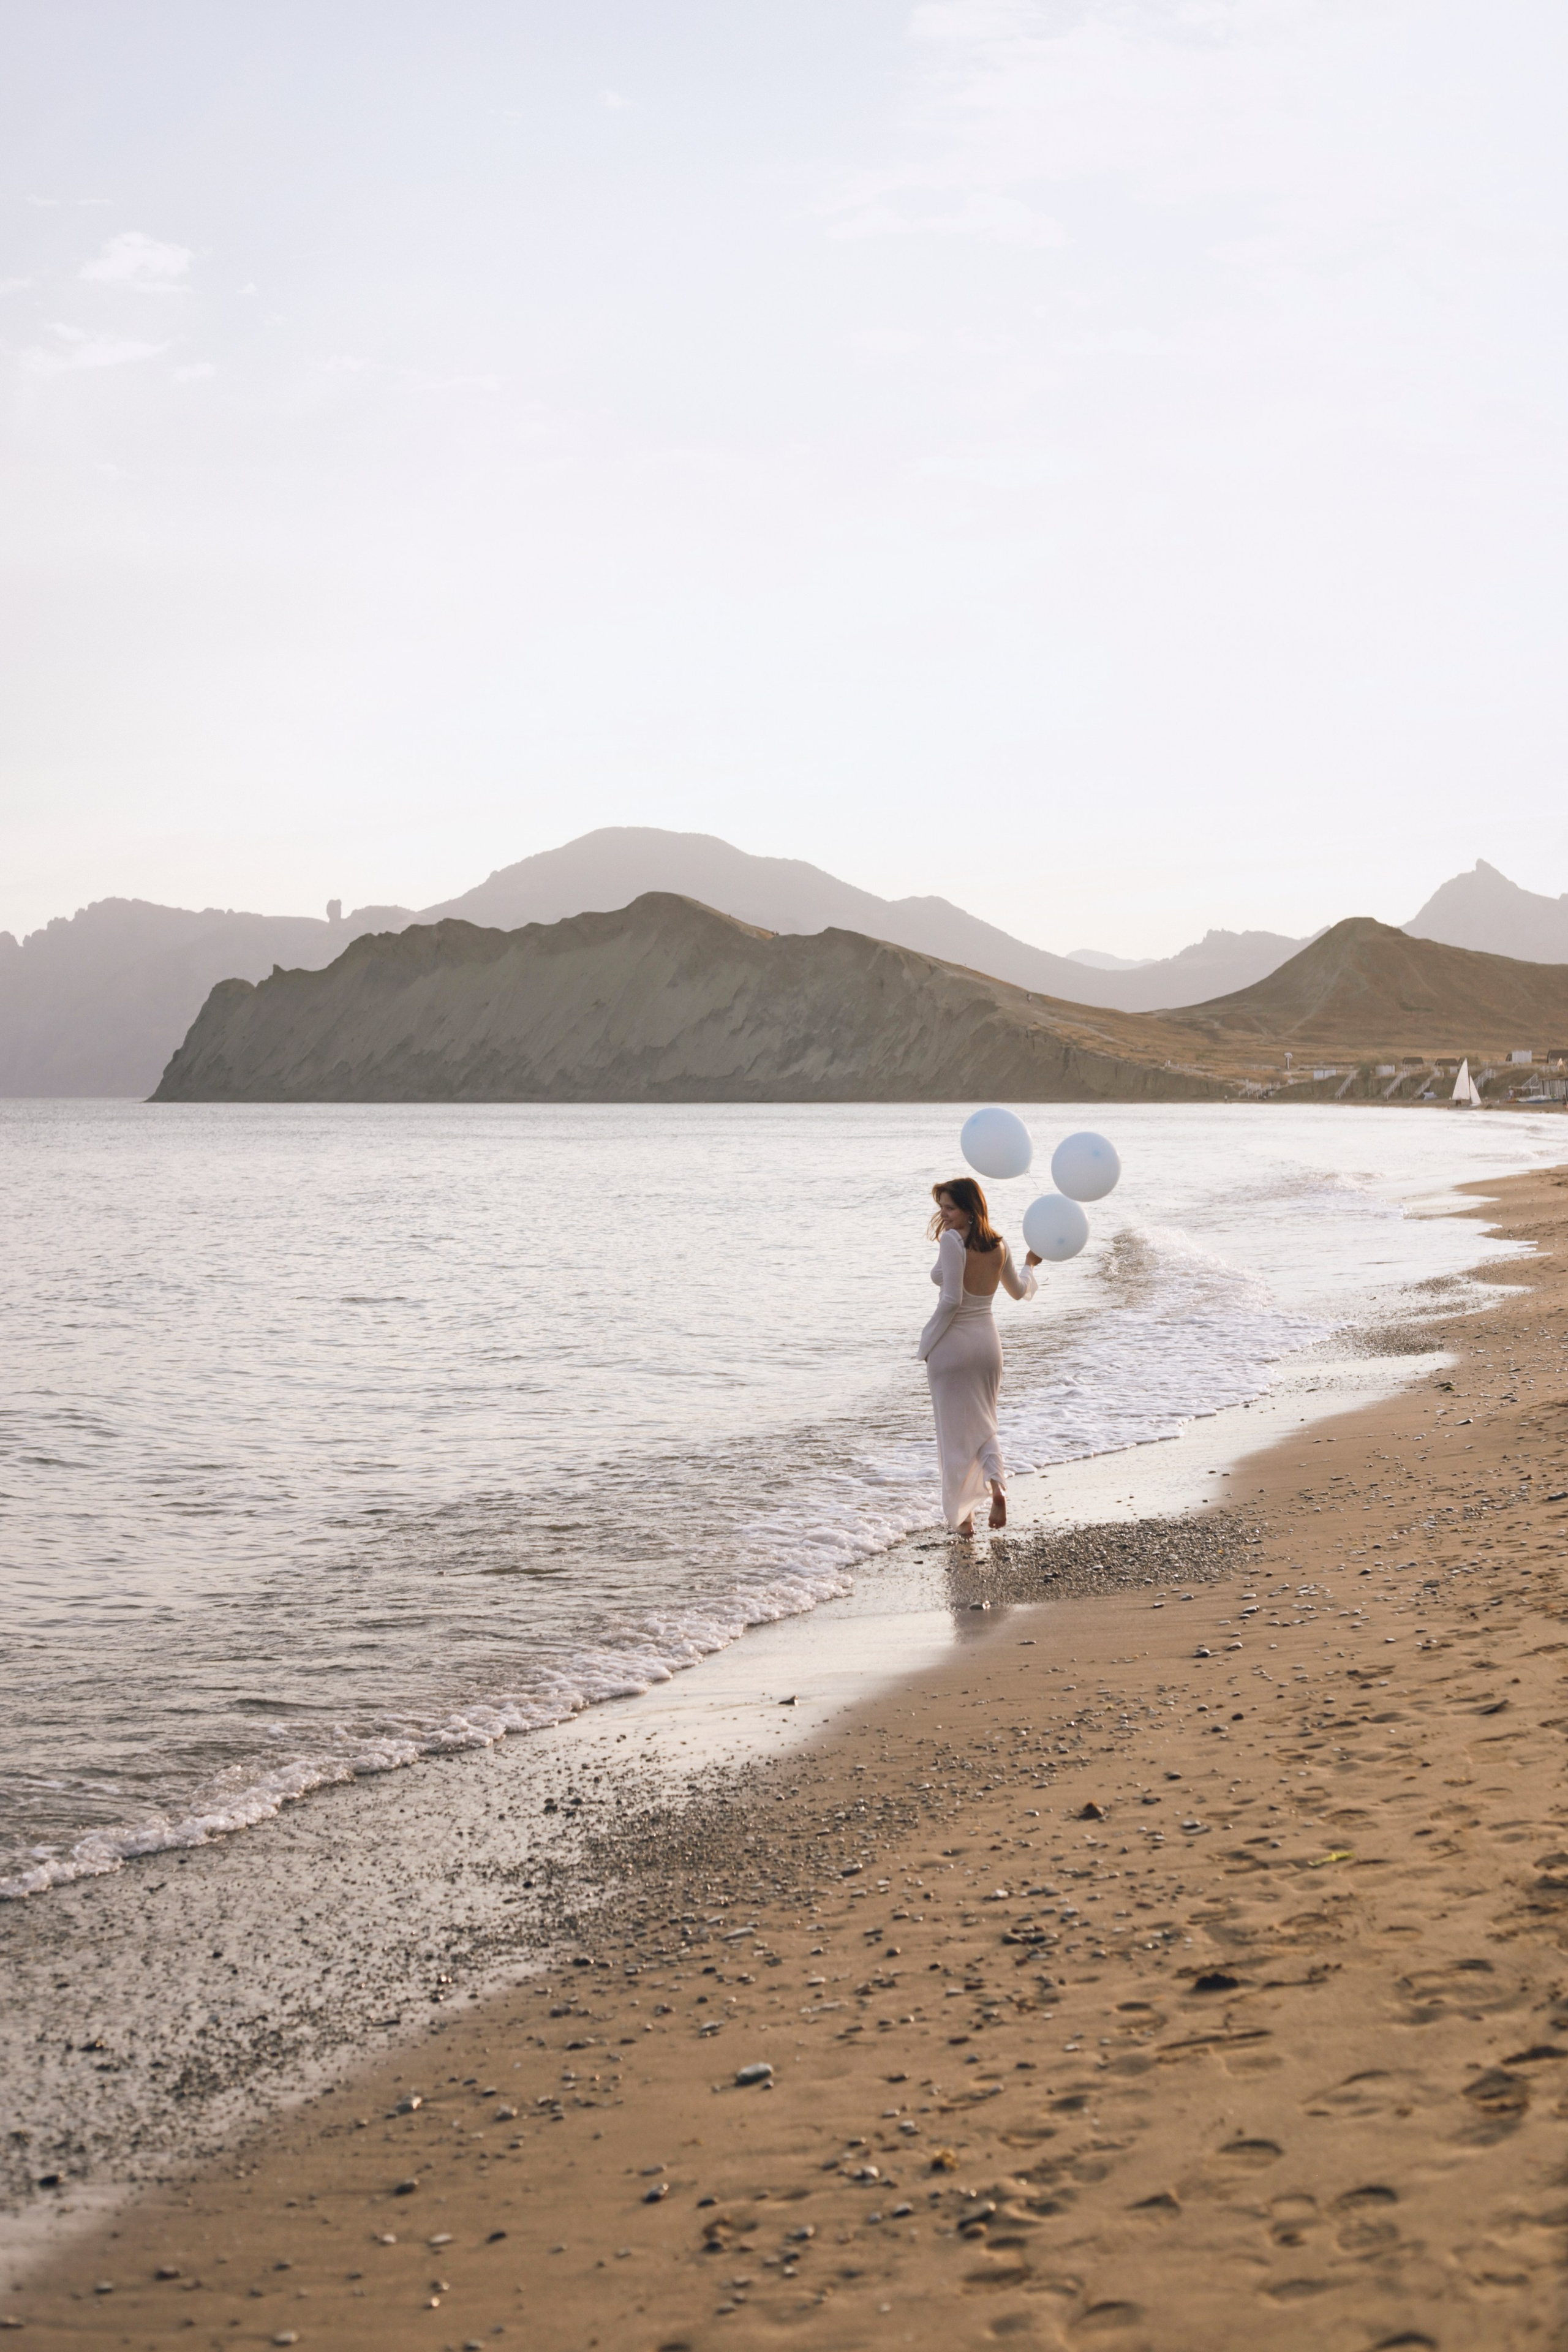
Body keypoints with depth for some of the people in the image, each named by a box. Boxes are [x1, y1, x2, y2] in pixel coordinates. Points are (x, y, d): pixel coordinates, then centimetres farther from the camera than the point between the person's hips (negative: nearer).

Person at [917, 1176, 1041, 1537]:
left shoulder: (952, 1241, -18)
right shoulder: (999, 1246, 2)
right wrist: (1030, 1267, 38)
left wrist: (928, 1345, -13)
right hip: (987, 1341, 6)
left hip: (952, 1344, -6)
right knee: (983, 1423, 20)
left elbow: (951, 1300, -23)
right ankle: (997, 1484, -7)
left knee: (954, 1430, 6)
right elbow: (1018, 1291, 17)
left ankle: (962, 1517, 10)